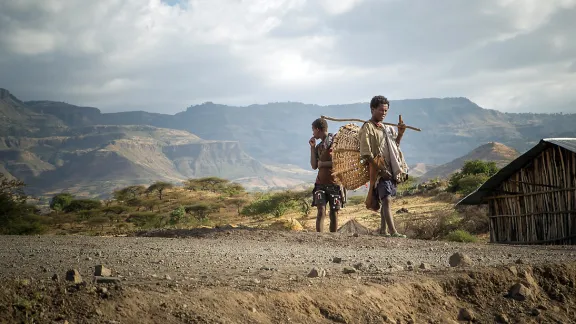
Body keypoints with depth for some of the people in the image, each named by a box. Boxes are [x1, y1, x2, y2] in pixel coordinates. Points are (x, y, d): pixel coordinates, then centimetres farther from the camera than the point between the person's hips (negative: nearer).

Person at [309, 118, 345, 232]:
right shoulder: (319, 146, 15)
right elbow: (314, 166, 9)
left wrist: (323, 164, -8)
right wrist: (312, 147, 7)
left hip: (335, 183, -3)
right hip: (321, 184, 3)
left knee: (334, 213, 2)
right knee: (321, 212, -10)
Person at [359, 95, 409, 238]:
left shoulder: (387, 128, 17)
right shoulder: (367, 128, -8)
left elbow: (395, 145, 29)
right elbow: (366, 154, -14)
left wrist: (400, 133, 10)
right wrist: (380, 168, -20)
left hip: (391, 169, 8)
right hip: (379, 170, -8)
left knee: (385, 200, 13)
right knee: (386, 200, -15)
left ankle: (383, 229, 22)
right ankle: (393, 231, -24)